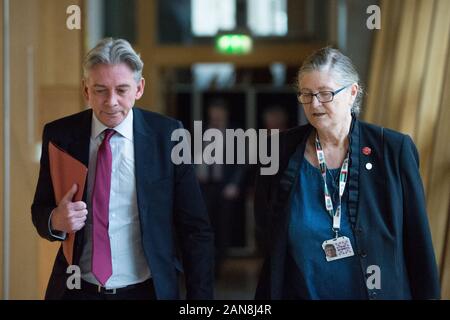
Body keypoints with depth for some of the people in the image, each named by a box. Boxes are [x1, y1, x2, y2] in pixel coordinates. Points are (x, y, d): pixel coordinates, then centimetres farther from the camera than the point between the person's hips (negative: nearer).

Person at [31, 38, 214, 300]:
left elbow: (195, 228, -6)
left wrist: (200, 296, -10)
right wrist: (56, 220, -17)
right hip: (76, 290, 1)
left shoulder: (167, 135, -8)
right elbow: (40, 212, 5)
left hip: (147, 290, -1)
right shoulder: (60, 134, -4)